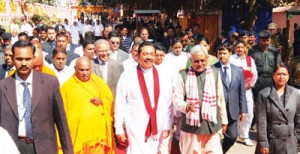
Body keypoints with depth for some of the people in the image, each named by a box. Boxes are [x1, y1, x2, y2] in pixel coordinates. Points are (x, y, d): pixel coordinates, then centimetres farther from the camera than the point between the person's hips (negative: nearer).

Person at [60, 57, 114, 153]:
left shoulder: (98, 81, 10)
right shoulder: (67, 86, 0)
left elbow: (110, 99, 16)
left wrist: (102, 101, -6)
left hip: (98, 130, 2)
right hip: (78, 132, -2)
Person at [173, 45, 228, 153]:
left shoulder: (215, 73, 7)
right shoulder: (183, 75, -2)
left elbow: (220, 99, 13)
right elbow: (176, 98, -5)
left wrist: (224, 120, 16)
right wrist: (186, 106, -26)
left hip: (212, 125, 2)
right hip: (190, 126, -1)